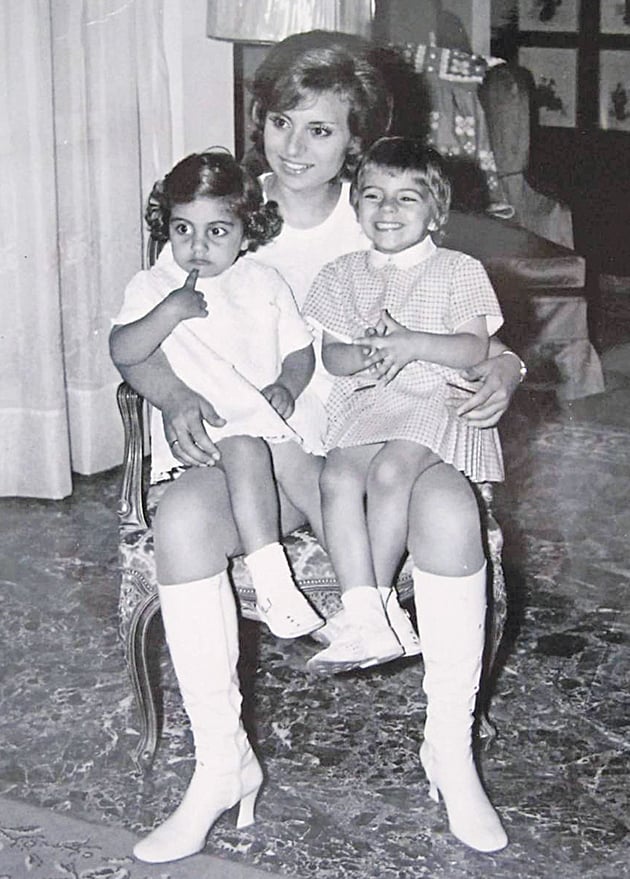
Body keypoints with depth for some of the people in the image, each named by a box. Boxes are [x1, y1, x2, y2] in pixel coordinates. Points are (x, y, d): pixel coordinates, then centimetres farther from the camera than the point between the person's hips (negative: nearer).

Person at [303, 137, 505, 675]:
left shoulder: (458, 271, 8)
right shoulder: (344, 274, 19)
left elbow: (476, 348, -2)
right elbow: (330, 355, 12)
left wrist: (412, 343, -16)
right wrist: (361, 356, -12)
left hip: (437, 398, -3)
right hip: (365, 404, 3)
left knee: (390, 470, -32)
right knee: (338, 476, -27)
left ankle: (378, 599, -20)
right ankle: (367, 620, -32)